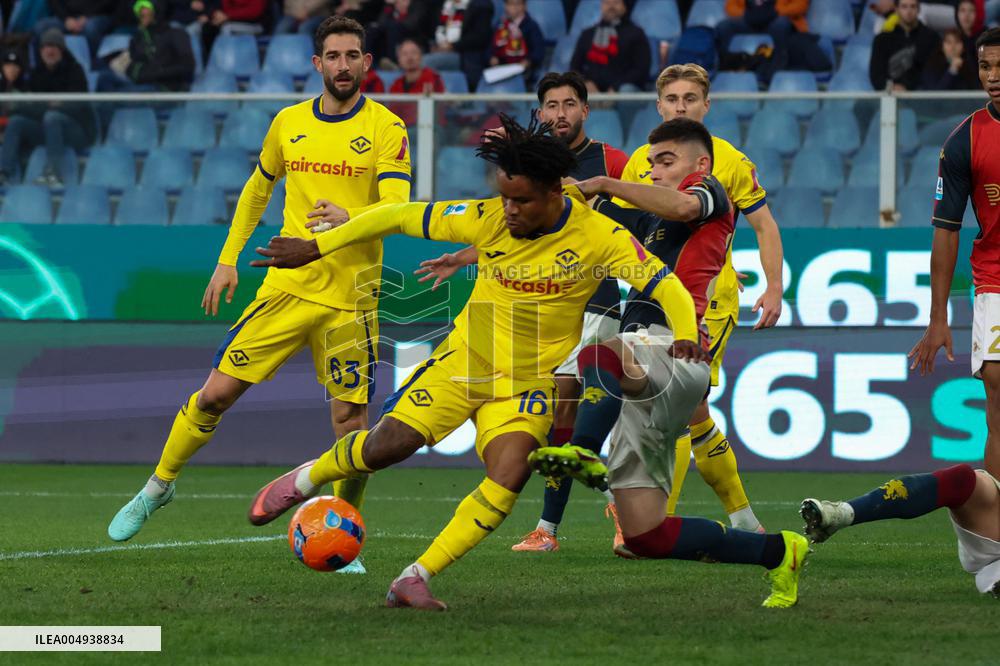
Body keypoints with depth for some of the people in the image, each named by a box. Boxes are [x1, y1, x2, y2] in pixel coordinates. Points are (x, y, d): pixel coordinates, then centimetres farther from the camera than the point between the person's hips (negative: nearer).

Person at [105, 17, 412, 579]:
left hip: (350, 297, -3)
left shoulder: (386, 128, -4)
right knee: (216, 394, 0)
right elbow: (258, 190, 24)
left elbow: (395, 208, -15)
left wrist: (350, 219, -36)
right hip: (286, 286, 3)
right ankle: (160, 486, 21)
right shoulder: (289, 123, 8)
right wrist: (228, 260, 19)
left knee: (350, 417, -6)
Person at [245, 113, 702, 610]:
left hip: (529, 381, -1)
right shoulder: (488, 219, -10)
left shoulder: (599, 237, -13)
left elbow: (666, 286, -10)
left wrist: (685, 337, -31)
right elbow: (399, 217, -2)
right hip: (465, 359, 1)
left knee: (509, 477, -25)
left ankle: (414, 580, -19)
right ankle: (305, 480, 19)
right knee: (387, 445, -14)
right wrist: (314, 247, 1)